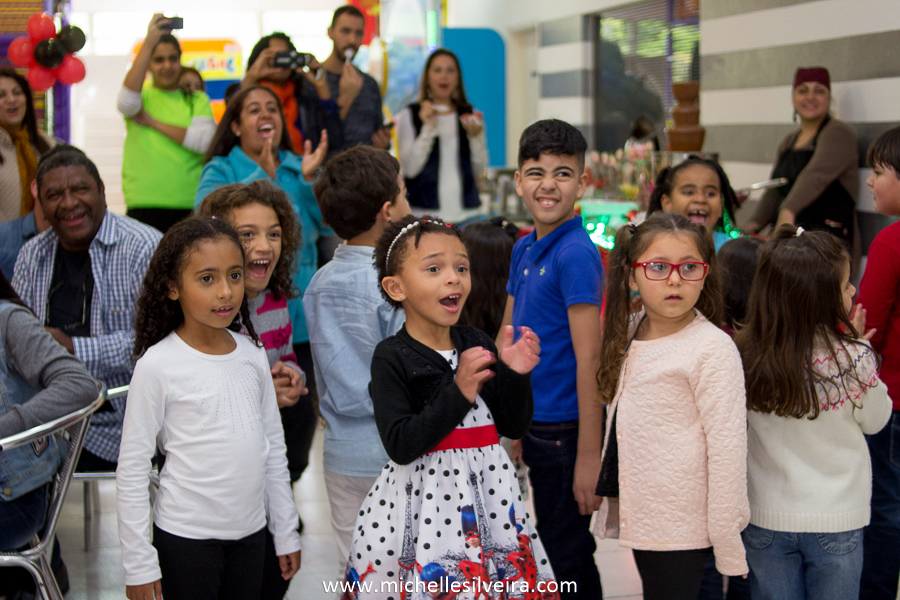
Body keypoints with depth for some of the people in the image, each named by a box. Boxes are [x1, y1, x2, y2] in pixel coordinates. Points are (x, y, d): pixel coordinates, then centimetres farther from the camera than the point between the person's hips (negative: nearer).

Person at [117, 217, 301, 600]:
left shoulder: (252, 354, 3)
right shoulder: (158, 365, -13)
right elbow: (132, 470, -10)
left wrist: (286, 532, 14)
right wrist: (139, 564, -9)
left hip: (250, 532, 5)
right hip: (186, 538, -5)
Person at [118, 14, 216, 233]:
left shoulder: (197, 99, 14)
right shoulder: (143, 96, 11)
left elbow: (204, 141, -3)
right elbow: (127, 102, -14)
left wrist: (152, 122, -4)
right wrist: (148, 43, -18)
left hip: (192, 206, 1)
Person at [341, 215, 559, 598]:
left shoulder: (477, 345, 6)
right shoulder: (392, 357, -9)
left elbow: (514, 427, 9)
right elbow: (401, 446, -19)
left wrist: (515, 375, -8)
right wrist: (459, 393, -24)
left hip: (487, 492, 5)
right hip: (422, 492, -5)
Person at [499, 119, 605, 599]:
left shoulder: (576, 254, -17)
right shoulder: (524, 249, 8)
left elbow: (588, 358, -19)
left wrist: (589, 456, -21)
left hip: (564, 429, -8)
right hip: (534, 427, 8)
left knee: (566, 559, 4)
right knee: (552, 547, 20)